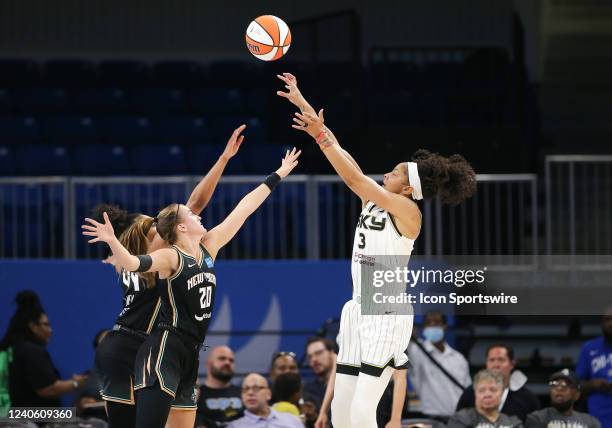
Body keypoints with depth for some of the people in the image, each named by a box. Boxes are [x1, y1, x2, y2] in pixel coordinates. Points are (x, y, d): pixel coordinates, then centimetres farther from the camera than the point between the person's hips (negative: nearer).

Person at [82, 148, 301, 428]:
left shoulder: (209, 248, 12)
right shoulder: (171, 257, -10)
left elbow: (244, 209, 17)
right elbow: (133, 263, -28)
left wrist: (277, 176, 25)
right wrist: (112, 241, -48)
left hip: (190, 353, 9)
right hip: (164, 350, -9)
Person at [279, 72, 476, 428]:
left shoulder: (408, 210, -10)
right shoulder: (373, 200, 11)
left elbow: (353, 177, -19)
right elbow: (339, 152, 8)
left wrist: (321, 136, -20)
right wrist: (301, 101, 5)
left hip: (386, 316, -8)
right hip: (359, 310, 8)